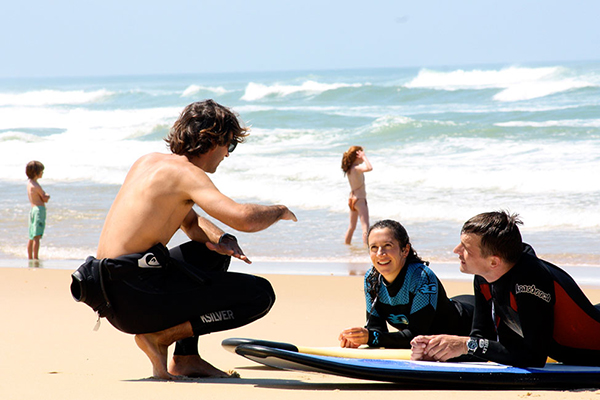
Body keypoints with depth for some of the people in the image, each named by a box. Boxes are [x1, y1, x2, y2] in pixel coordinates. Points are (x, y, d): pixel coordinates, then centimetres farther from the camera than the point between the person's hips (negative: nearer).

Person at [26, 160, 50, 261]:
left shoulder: (29, 183, 13)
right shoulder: (36, 186, -15)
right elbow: (45, 199, -9)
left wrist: (45, 195, 1)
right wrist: (47, 196, 10)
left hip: (32, 210, 10)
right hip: (39, 210, -10)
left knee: (31, 237, 14)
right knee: (37, 236, -11)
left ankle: (30, 258, 20)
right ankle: (35, 258, -14)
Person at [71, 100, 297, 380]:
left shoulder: (150, 161, 18)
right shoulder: (186, 173, -10)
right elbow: (244, 218, -23)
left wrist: (222, 240, 8)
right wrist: (279, 211, -1)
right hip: (134, 293, -9)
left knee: (214, 253, 32)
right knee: (260, 295, -7)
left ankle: (186, 358, 22)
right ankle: (159, 337, -6)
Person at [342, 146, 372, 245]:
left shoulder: (349, 169, 6)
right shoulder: (357, 168, -21)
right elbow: (369, 168, -40)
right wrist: (364, 157, -26)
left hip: (352, 199, 9)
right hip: (360, 200, -9)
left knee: (352, 227, 21)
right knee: (365, 227, -12)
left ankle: (346, 245, 30)